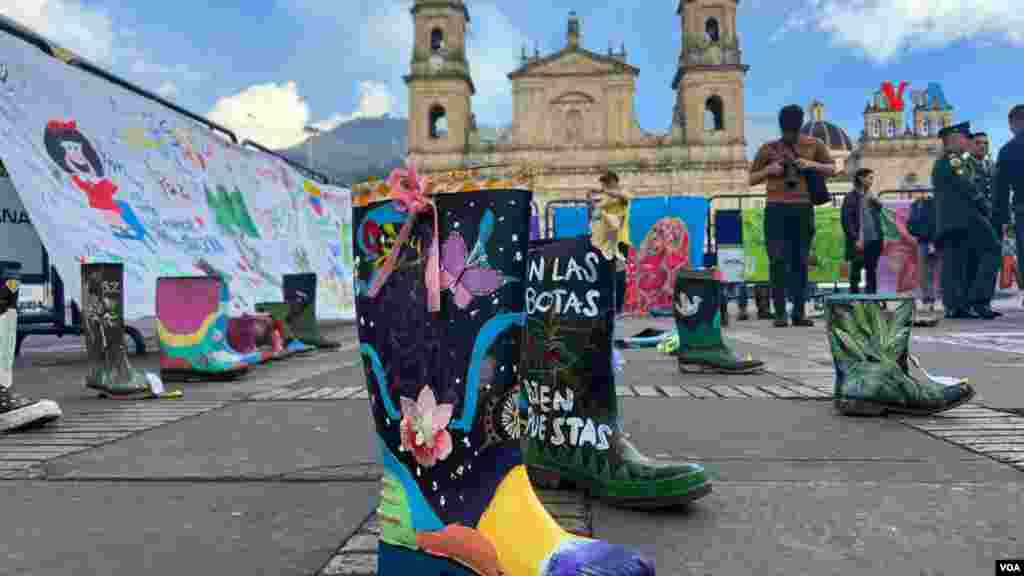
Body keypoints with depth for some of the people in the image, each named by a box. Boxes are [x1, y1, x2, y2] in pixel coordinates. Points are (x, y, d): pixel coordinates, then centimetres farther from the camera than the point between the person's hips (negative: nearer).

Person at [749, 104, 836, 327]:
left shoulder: (814, 145, 11)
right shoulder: (768, 148, 9)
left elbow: (832, 169, 15)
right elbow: (752, 179, 13)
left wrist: (812, 164, -3)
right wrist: (768, 170, -7)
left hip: (803, 209, 1)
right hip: (776, 209, -1)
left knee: (800, 261, 3)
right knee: (778, 261, -7)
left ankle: (799, 312, 7)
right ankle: (780, 313, -5)